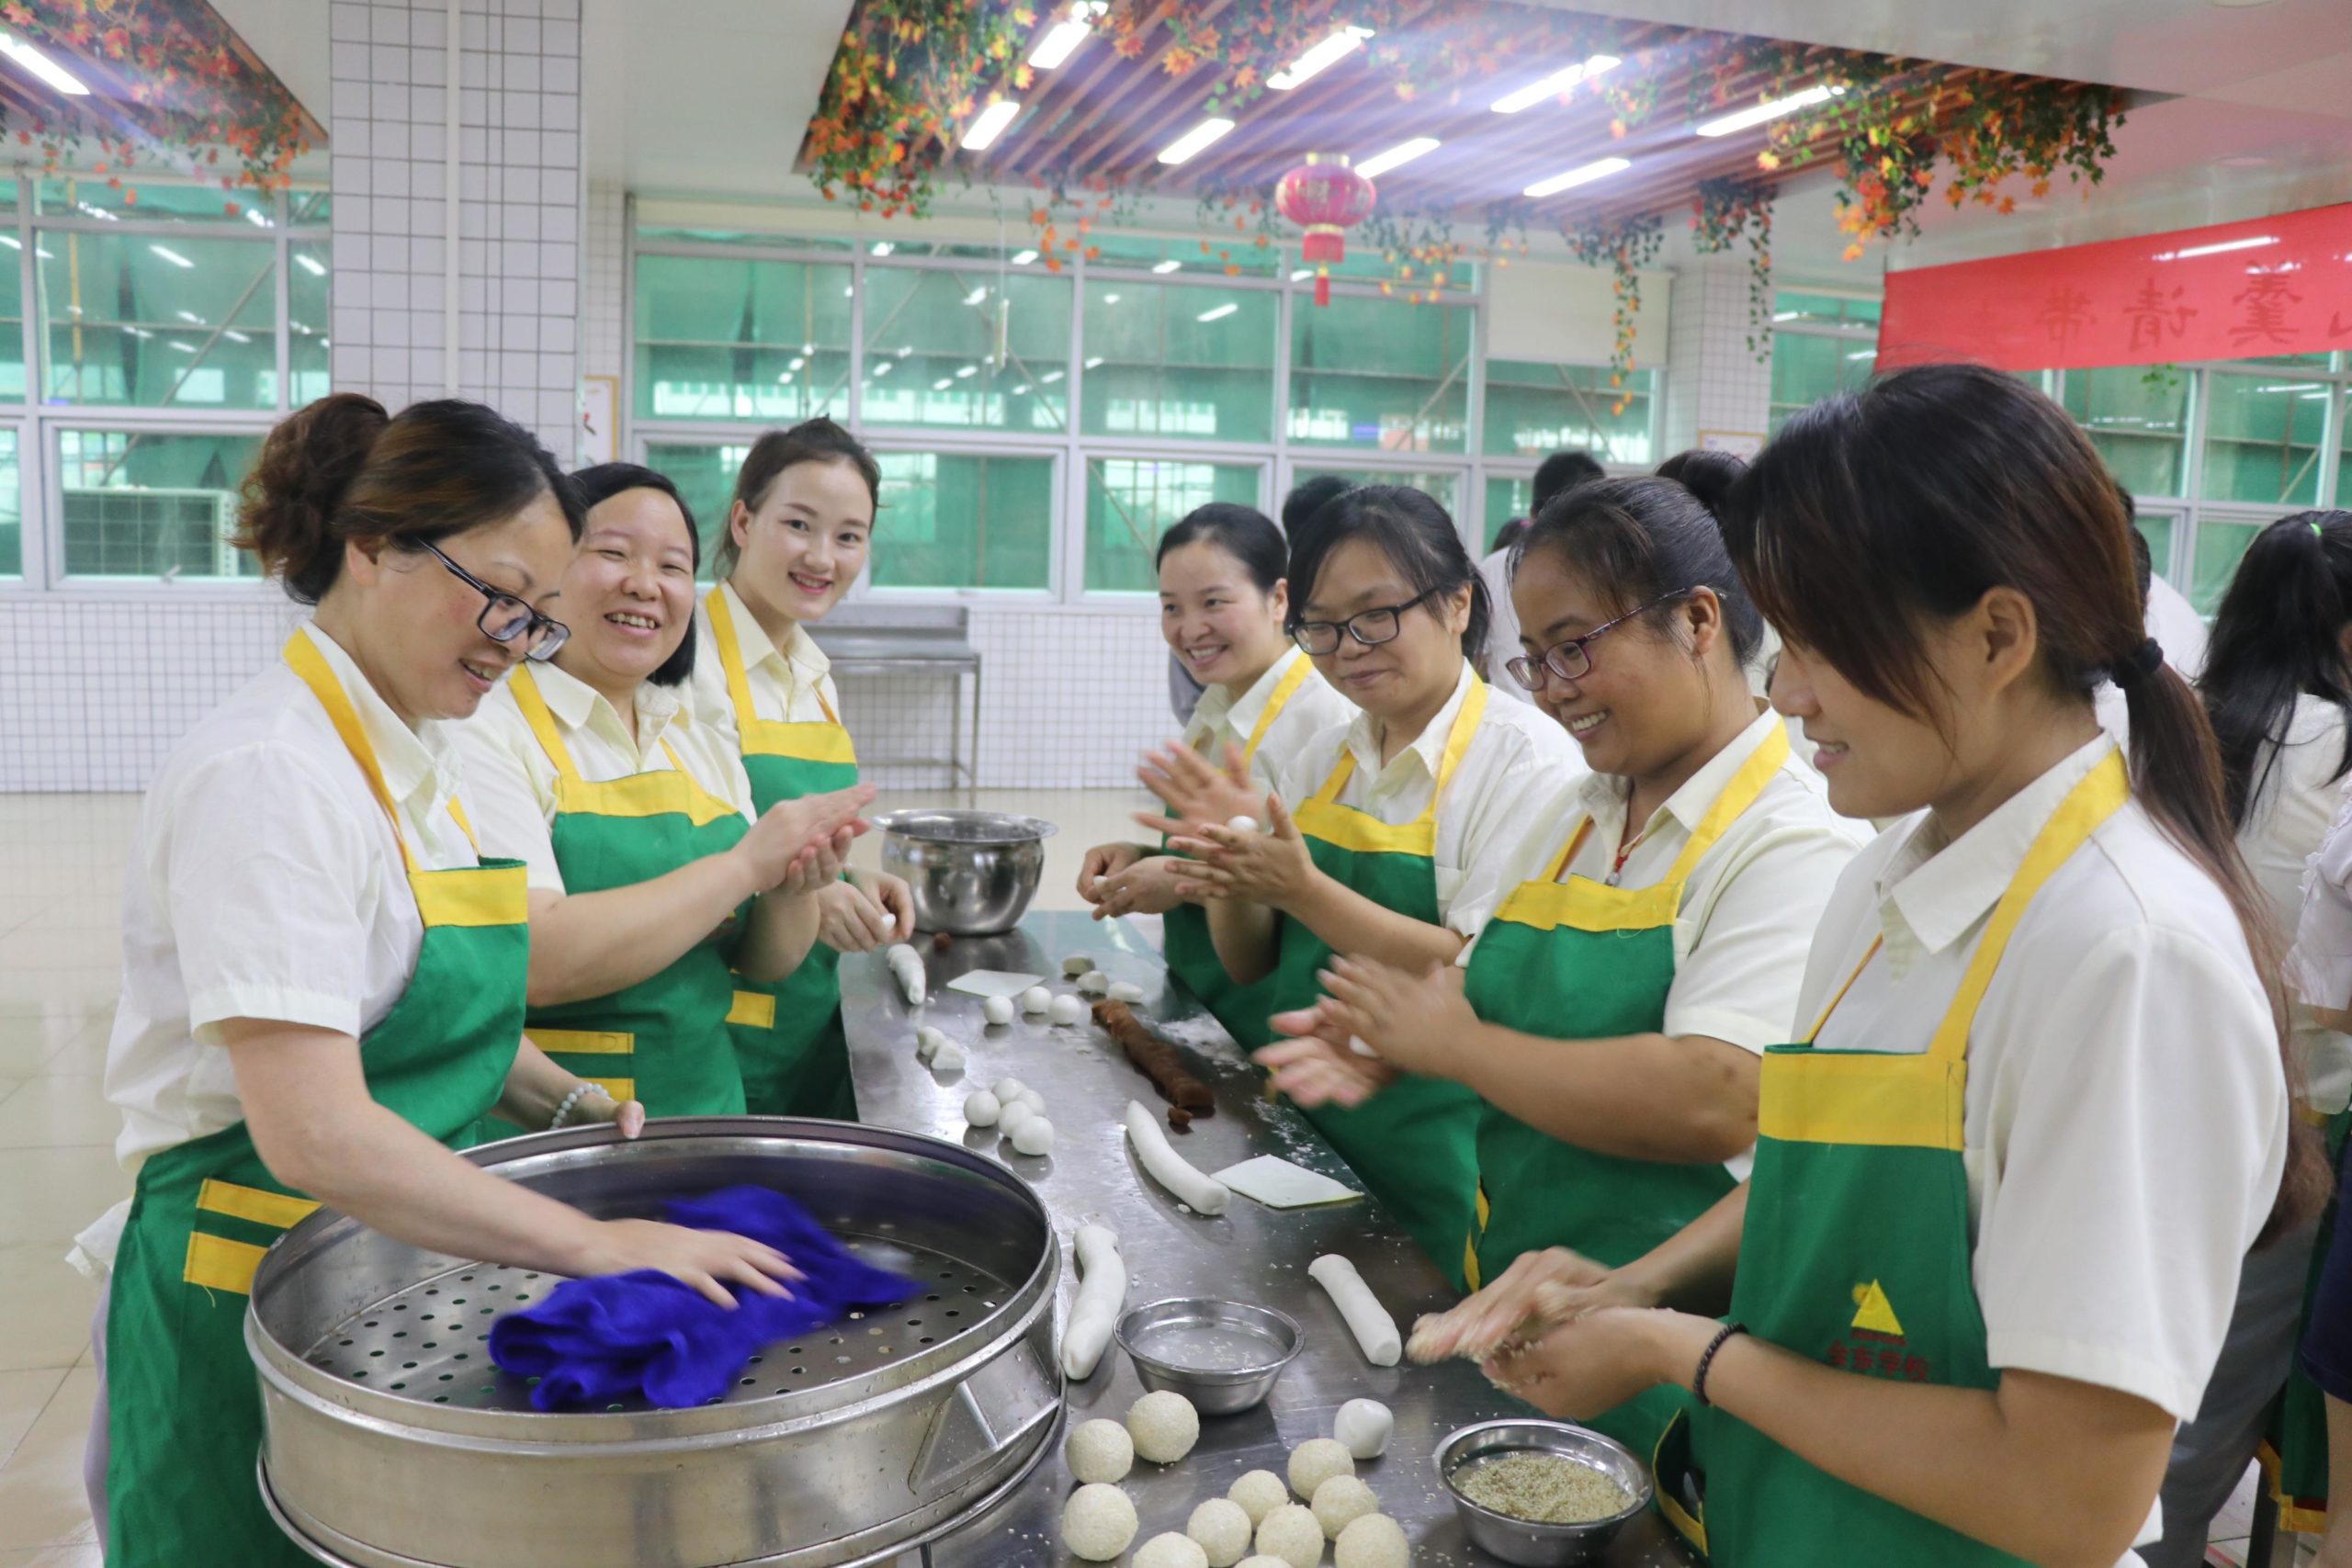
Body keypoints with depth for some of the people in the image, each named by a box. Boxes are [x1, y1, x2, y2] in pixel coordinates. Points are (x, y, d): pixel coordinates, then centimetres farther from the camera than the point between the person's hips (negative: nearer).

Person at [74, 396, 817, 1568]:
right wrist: (597, 1243, -29)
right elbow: (313, 1132, -29)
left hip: (391, 1276, 8)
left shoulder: (412, 758, 6)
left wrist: (563, 1104, 2)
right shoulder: (266, 773, -22)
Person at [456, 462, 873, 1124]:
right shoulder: (484, 733, -7)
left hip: (707, 1108, 5)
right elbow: (537, 964, -20)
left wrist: (793, 889, -7)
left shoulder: (704, 746, 12)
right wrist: (743, 864, -16)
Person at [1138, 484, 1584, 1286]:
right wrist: (1233, 859, -12)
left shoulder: (1529, 759, -13)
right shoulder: (1322, 759, 5)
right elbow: (1252, 966, 8)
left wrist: (1301, 888, -27)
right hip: (1306, 1131, 6)